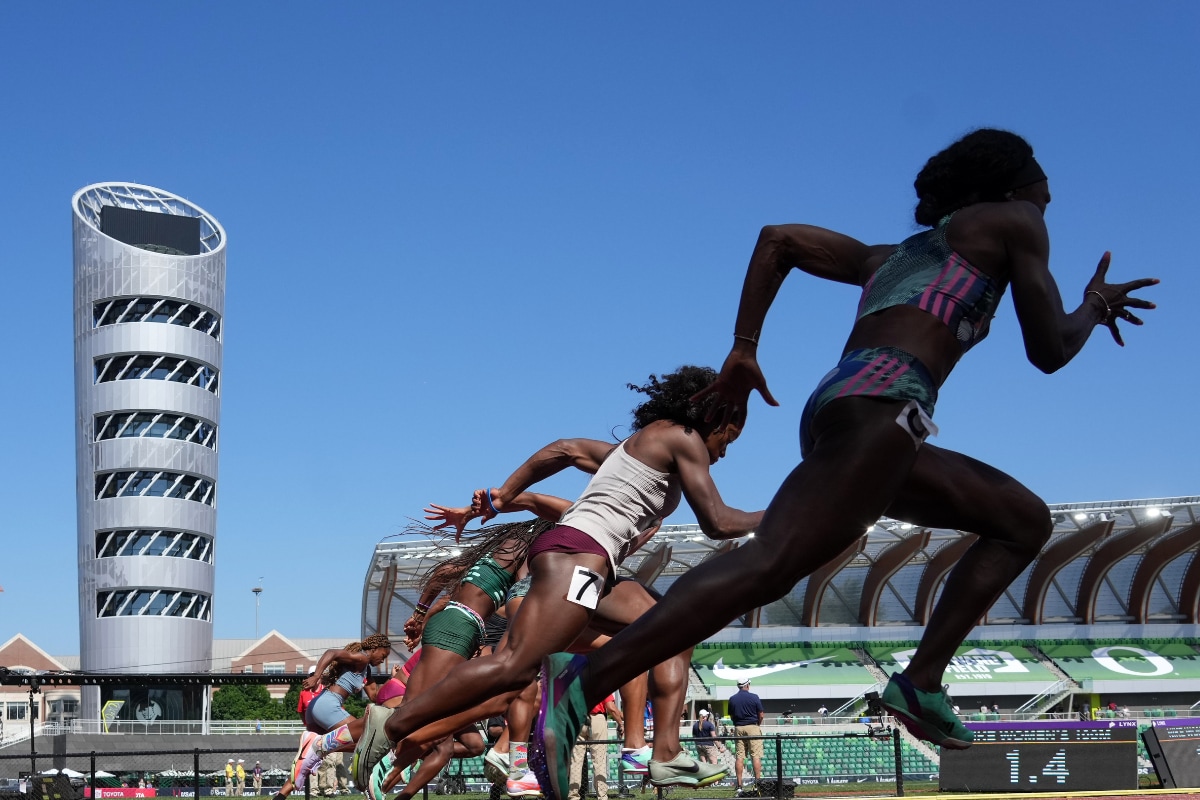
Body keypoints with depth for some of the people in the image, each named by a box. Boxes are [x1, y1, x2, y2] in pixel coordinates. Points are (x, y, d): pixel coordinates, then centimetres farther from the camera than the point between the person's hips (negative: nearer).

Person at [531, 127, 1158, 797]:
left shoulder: (892, 255, 34)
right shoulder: (1012, 223, 16)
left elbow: (778, 238, 28)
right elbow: (1049, 351, 12)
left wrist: (744, 349, 21)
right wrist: (1094, 306, 33)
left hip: (833, 407, 9)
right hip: (879, 404, -9)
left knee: (1025, 520, 19)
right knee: (770, 566, -24)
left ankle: (922, 682, 6)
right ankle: (586, 679, -36)